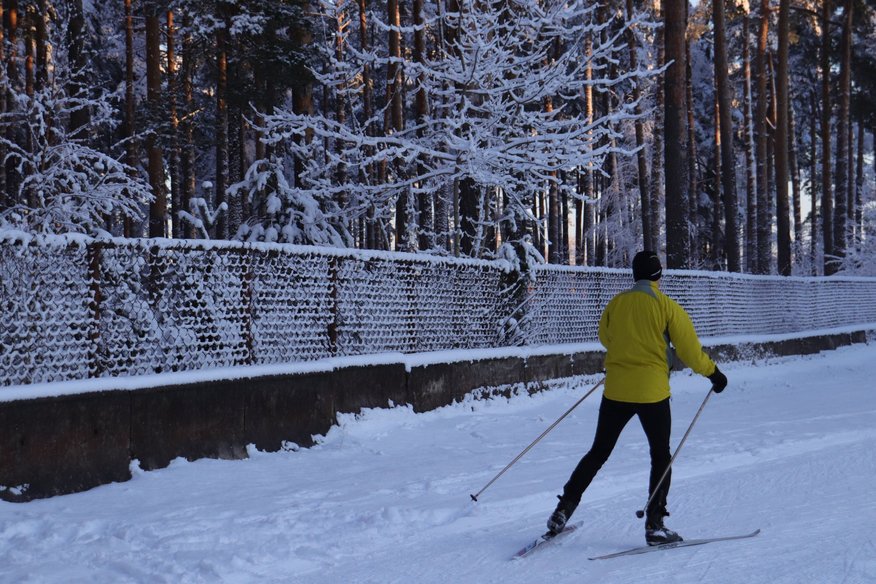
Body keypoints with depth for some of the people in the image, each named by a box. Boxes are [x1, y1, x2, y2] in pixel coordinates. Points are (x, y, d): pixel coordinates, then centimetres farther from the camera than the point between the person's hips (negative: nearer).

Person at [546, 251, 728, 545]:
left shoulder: (615, 304, 4)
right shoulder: (667, 307, -7)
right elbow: (690, 350, -5)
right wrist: (713, 373, 11)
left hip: (616, 390, 3)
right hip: (652, 393, -3)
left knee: (598, 453, 14)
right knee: (661, 457, 11)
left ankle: (562, 511, 8)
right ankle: (655, 525, 5)